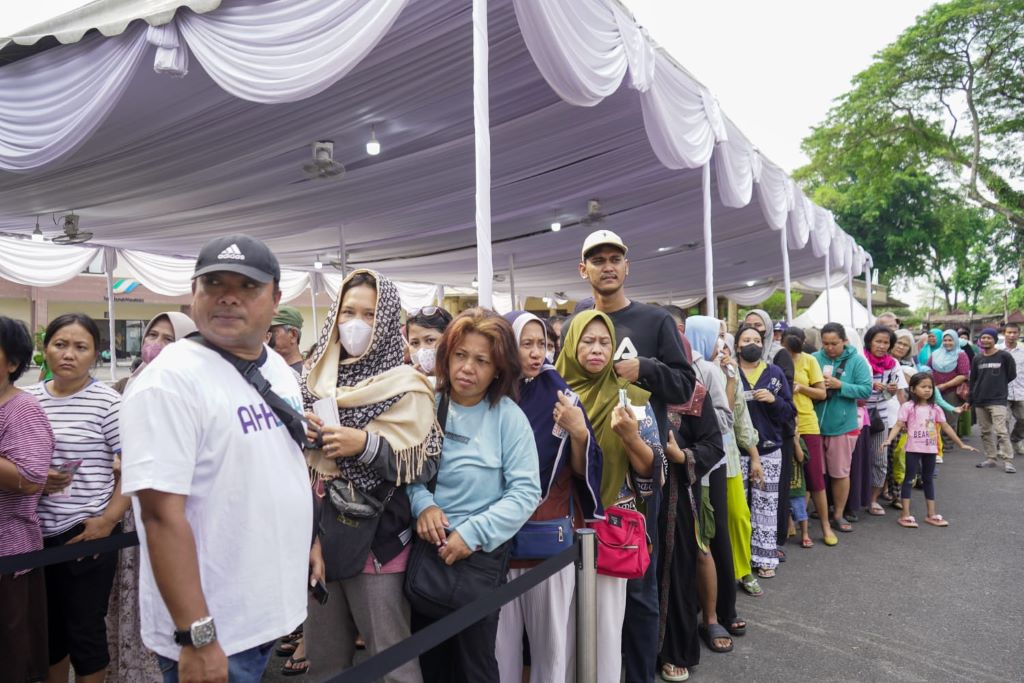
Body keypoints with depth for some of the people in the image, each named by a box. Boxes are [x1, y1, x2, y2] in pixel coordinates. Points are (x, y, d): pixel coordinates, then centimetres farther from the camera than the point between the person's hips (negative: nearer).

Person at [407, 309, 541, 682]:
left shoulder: (508, 415, -12)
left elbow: (526, 491, -17)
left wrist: (473, 533, -22)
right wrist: (422, 503, -19)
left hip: (480, 553, -3)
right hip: (427, 548, 3)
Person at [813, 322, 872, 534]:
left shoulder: (856, 361, -4)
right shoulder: (814, 359, 0)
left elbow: (866, 390, -9)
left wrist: (839, 385, -20)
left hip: (843, 426, -1)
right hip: (815, 424, 2)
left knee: (840, 473, 9)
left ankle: (838, 515, 25)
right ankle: (818, 514, 25)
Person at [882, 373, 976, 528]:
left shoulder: (935, 408, 6)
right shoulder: (908, 407, -8)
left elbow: (945, 427, 12)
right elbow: (898, 425, -13)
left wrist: (961, 444, 14)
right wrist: (889, 439, -28)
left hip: (930, 449, 5)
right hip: (913, 449, -5)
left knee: (929, 479, 13)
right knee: (909, 478, -1)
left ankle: (931, 514, 22)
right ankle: (905, 514, 3)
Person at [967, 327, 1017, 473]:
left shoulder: (1004, 356, -3)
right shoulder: (977, 358, 9)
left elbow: (1011, 375, 4)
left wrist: (997, 385, 10)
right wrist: (969, 400, 11)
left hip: (998, 400, -4)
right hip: (979, 401, 5)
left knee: (1001, 431, -12)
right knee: (986, 432, 10)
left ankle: (1008, 461, -9)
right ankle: (990, 458, 18)